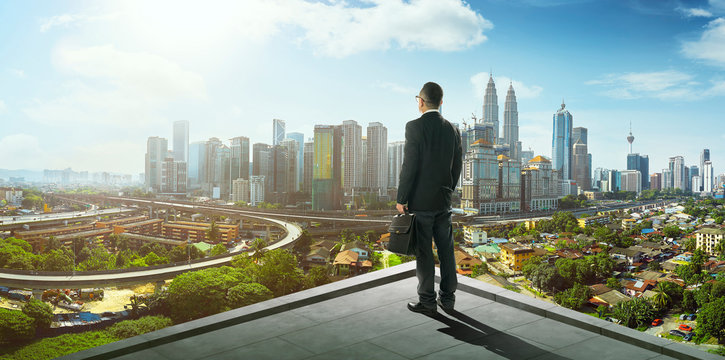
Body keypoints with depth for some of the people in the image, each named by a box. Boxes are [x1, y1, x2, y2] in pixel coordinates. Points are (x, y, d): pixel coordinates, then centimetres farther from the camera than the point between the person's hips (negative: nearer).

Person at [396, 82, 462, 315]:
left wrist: (401, 199, -9)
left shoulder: (415, 126, -11)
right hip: (443, 200, 6)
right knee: (446, 249, 12)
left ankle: (427, 301, 9)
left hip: (420, 200, -6)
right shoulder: (452, 130, 7)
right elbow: (457, 166, 11)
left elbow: (409, 166, -15)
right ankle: (447, 298, 21)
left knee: (423, 252, 2)